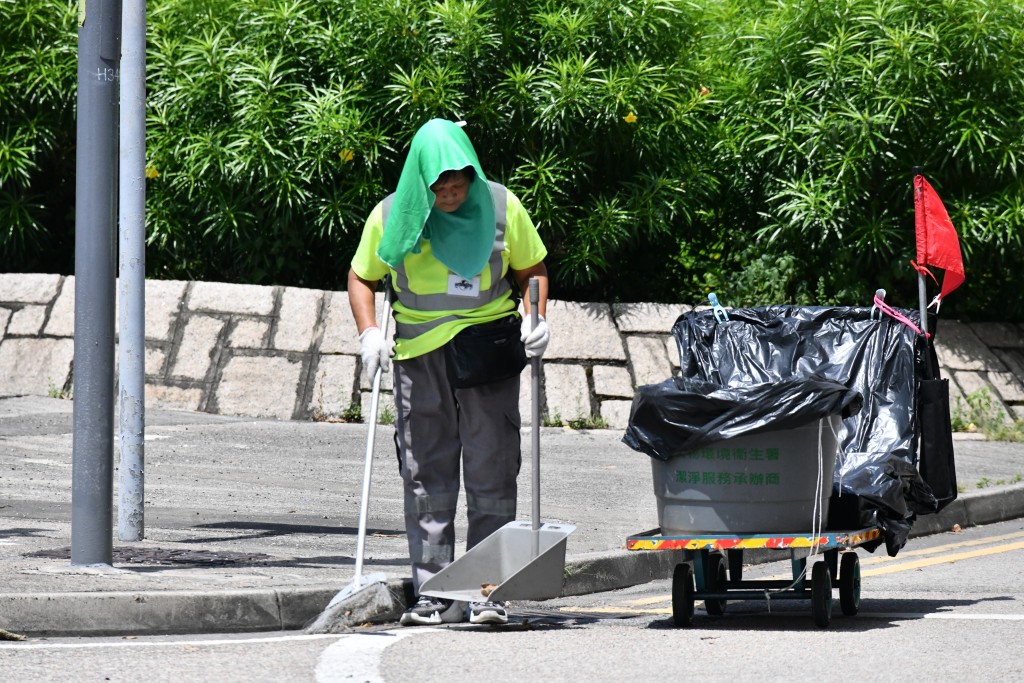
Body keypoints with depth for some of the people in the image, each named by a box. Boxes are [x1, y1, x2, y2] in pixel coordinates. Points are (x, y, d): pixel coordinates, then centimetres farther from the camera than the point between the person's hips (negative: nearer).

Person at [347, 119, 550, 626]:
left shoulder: (501, 207, -1)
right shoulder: (391, 216, 0)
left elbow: (532, 269, 10)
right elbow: (361, 278, 10)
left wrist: (536, 319, -6)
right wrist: (369, 333, -4)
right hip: (420, 354, 1)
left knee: (491, 474, -4)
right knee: (426, 476, 3)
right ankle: (435, 593, 8)